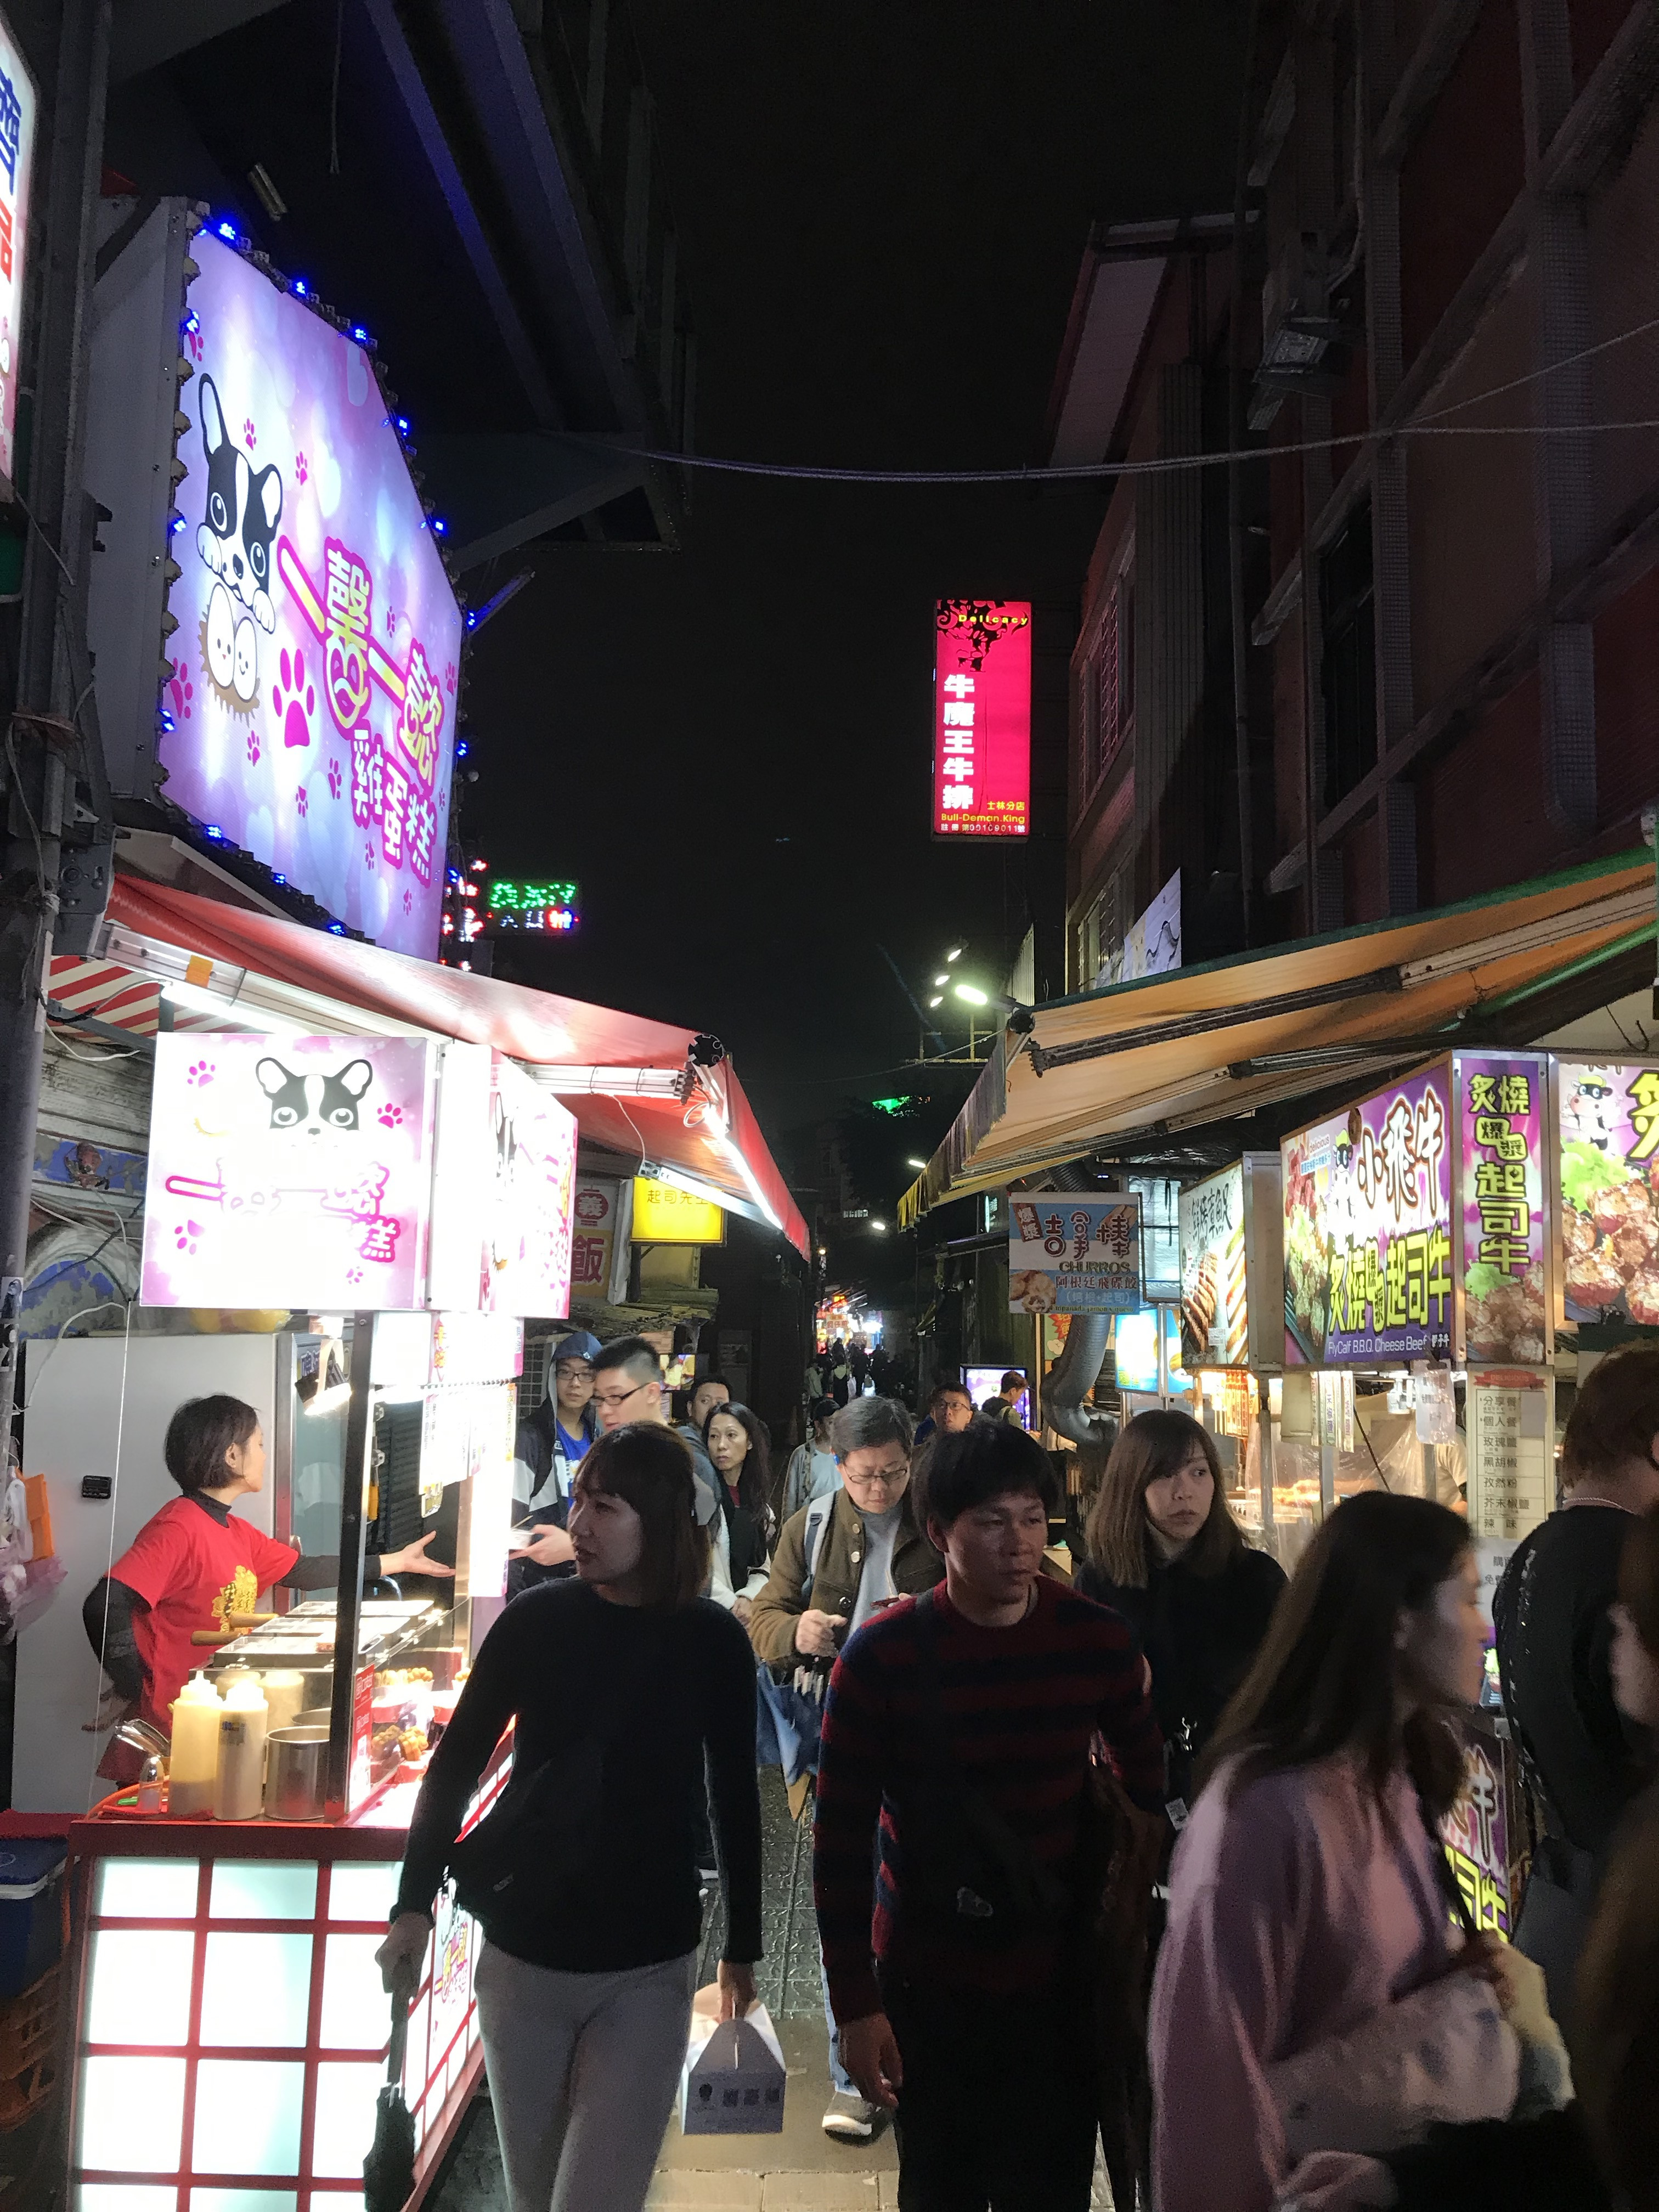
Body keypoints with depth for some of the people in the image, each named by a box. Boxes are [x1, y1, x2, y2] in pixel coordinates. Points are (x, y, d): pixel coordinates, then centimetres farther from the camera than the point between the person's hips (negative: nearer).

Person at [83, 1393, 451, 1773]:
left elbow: (304, 1571, 22)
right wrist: (130, 1691, -17)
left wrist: (398, 1561, 26)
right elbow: (105, 1607, -26)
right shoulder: (179, 1527, -19)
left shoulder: (237, 1533, 11)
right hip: (166, 1730, -9)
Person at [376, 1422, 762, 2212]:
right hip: (522, 1958, 2)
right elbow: (453, 1768, 2)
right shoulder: (536, 1620, -7)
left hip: (647, 1973, -2)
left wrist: (743, 1948, 9)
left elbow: (736, 1799, 3)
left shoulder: (713, 1640, -8)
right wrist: (414, 1904, -4)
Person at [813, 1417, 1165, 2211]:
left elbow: (1147, 1785, 7)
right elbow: (841, 1841, -9)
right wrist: (854, 2005, -9)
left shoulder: (1097, 1639, -8)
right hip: (927, 1985, -1)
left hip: (1058, 1975, 1)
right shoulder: (880, 1656, -14)